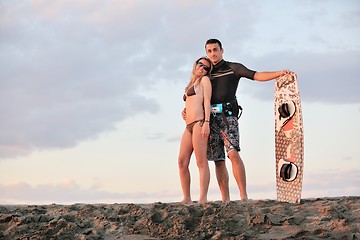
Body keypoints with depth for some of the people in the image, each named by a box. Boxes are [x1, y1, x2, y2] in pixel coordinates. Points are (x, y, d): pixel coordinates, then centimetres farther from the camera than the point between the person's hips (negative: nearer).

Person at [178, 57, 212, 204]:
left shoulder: (204, 80, 8)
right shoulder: (191, 84, 29)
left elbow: (207, 101, -4)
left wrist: (206, 122, -14)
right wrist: (184, 112, 10)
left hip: (199, 123, -8)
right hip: (189, 126, 8)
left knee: (201, 162, -12)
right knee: (182, 162, -1)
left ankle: (203, 199, -16)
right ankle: (187, 199, 1)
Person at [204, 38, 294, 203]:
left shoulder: (233, 68, 10)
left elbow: (257, 76, 0)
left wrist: (280, 73, -14)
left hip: (227, 115, -4)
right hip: (210, 117, 5)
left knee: (233, 153, -22)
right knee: (218, 160, 1)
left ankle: (244, 196, -25)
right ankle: (225, 200, 2)